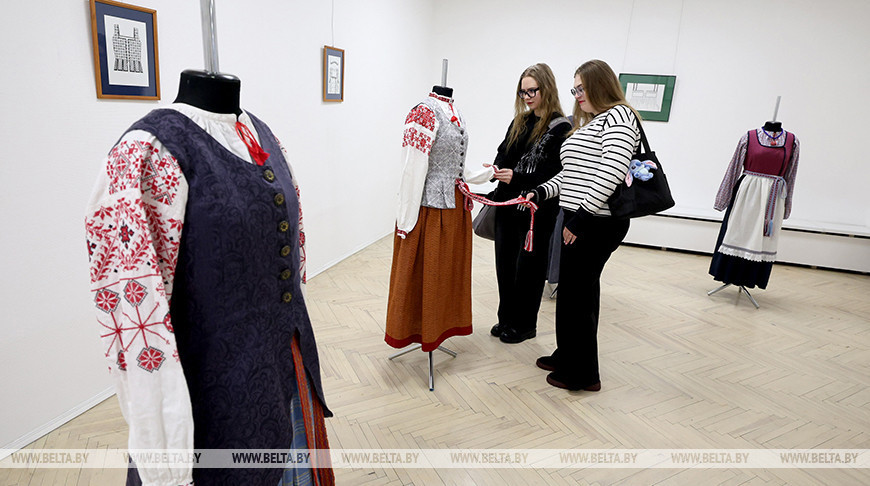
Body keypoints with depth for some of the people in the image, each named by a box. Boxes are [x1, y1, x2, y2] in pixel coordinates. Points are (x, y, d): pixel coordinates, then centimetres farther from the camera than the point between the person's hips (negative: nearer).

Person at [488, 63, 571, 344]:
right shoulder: (519, 122, 11)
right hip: (507, 205, 6)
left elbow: (554, 175, -14)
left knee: (528, 266, 5)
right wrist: (496, 170, -13)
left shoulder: (560, 128, -8)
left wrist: (517, 178, -22)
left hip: (537, 210, -6)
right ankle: (506, 319, 28)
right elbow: (503, 155, 9)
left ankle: (525, 324, 22)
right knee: (505, 263, 11)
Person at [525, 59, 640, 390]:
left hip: (597, 223, -9)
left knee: (575, 293, -4)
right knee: (581, 290, 16)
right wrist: (542, 192, 9)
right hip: (580, 220, 10)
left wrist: (582, 217, -22)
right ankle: (567, 356, 30)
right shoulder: (587, 122, 22)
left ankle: (581, 374, 10)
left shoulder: (618, 117, -9)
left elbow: (611, 173, -21)